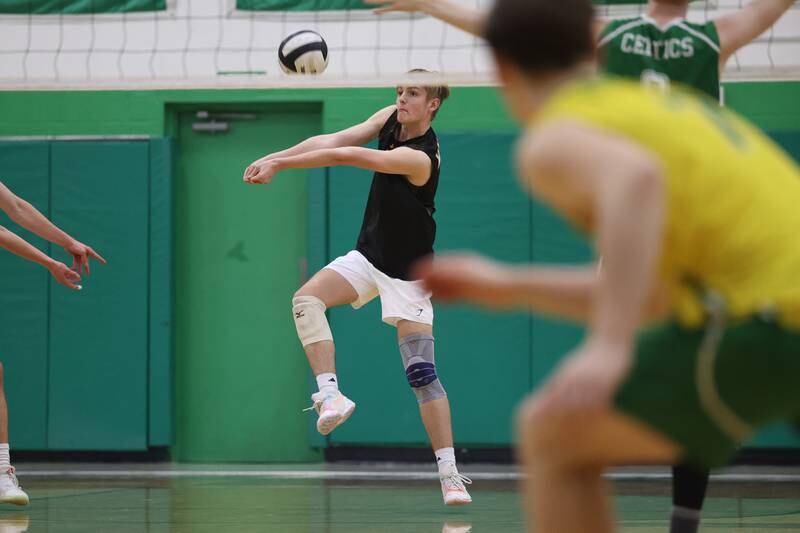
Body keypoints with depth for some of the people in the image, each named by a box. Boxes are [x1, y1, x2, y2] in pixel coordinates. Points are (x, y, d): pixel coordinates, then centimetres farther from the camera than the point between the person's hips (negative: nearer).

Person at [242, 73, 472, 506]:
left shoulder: (419, 158, -29)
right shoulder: (391, 119, -4)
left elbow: (346, 156, -34)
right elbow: (334, 141, -11)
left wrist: (280, 164, -34)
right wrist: (272, 156, -23)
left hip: (406, 273, -7)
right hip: (368, 255, 7)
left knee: (422, 373, -10)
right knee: (306, 299, -19)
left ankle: (449, 474, -5)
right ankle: (330, 394, -20)